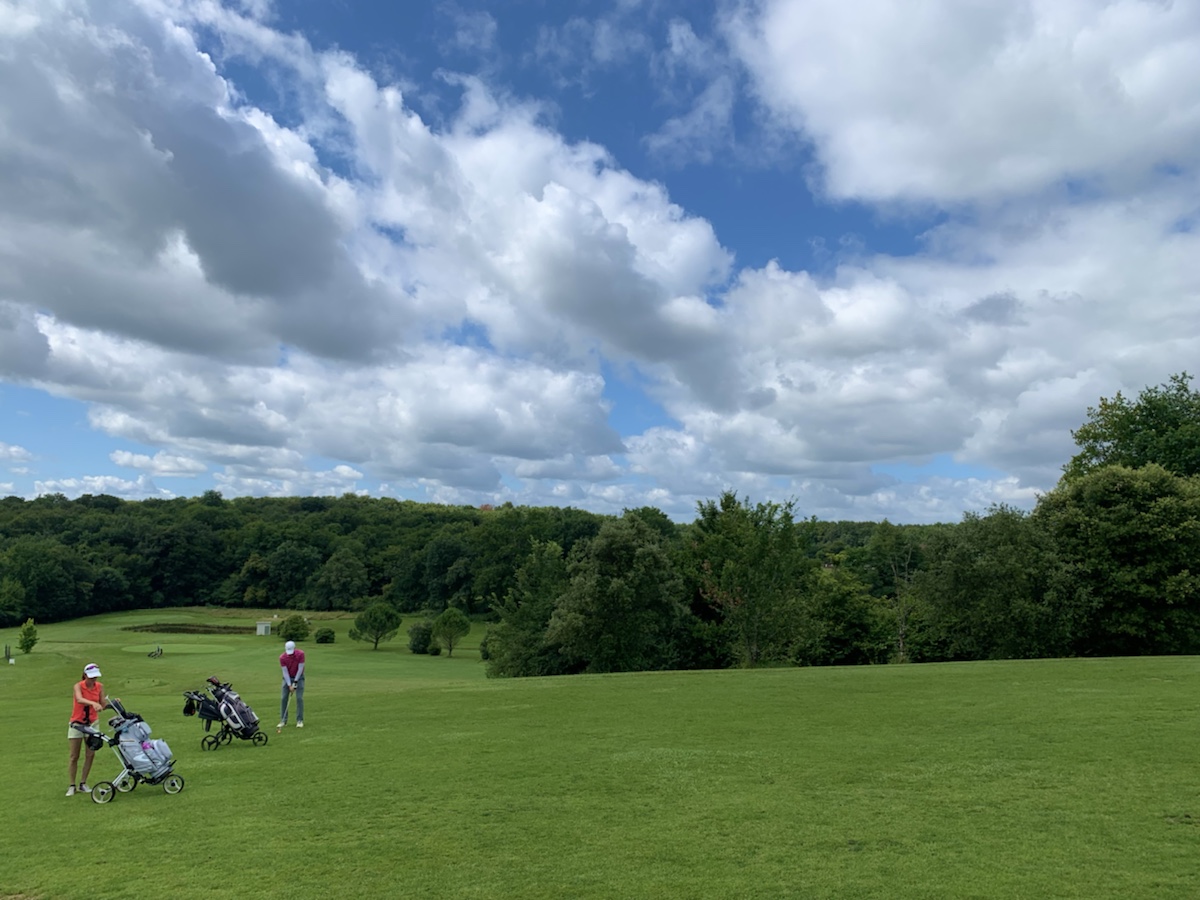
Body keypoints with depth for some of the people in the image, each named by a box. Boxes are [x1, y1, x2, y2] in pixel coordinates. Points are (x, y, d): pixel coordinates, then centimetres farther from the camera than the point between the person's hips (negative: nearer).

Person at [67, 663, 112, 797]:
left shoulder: (99, 687, -4)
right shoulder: (78, 686, -15)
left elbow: (103, 705, -5)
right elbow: (79, 699, -37)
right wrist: (93, 703, -54)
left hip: (92, 723, 3)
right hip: (77, 724, -3)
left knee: (90, 755, 1)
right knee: (74, 757, 2)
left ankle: (83, 784, 12)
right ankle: (71, 786, 11)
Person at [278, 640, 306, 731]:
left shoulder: (300, 654, -22)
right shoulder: (282, 657, -19)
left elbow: (300, 668, -18)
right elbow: (285, 672, -17)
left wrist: (295, 682, -20)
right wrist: (289, 685, -22)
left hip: (298, 677, -1)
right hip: (287, 677, 2)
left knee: (299, 698, -9)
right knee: (283, 698, -5)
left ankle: (300, 720, -3)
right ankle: (283, 721, 4)